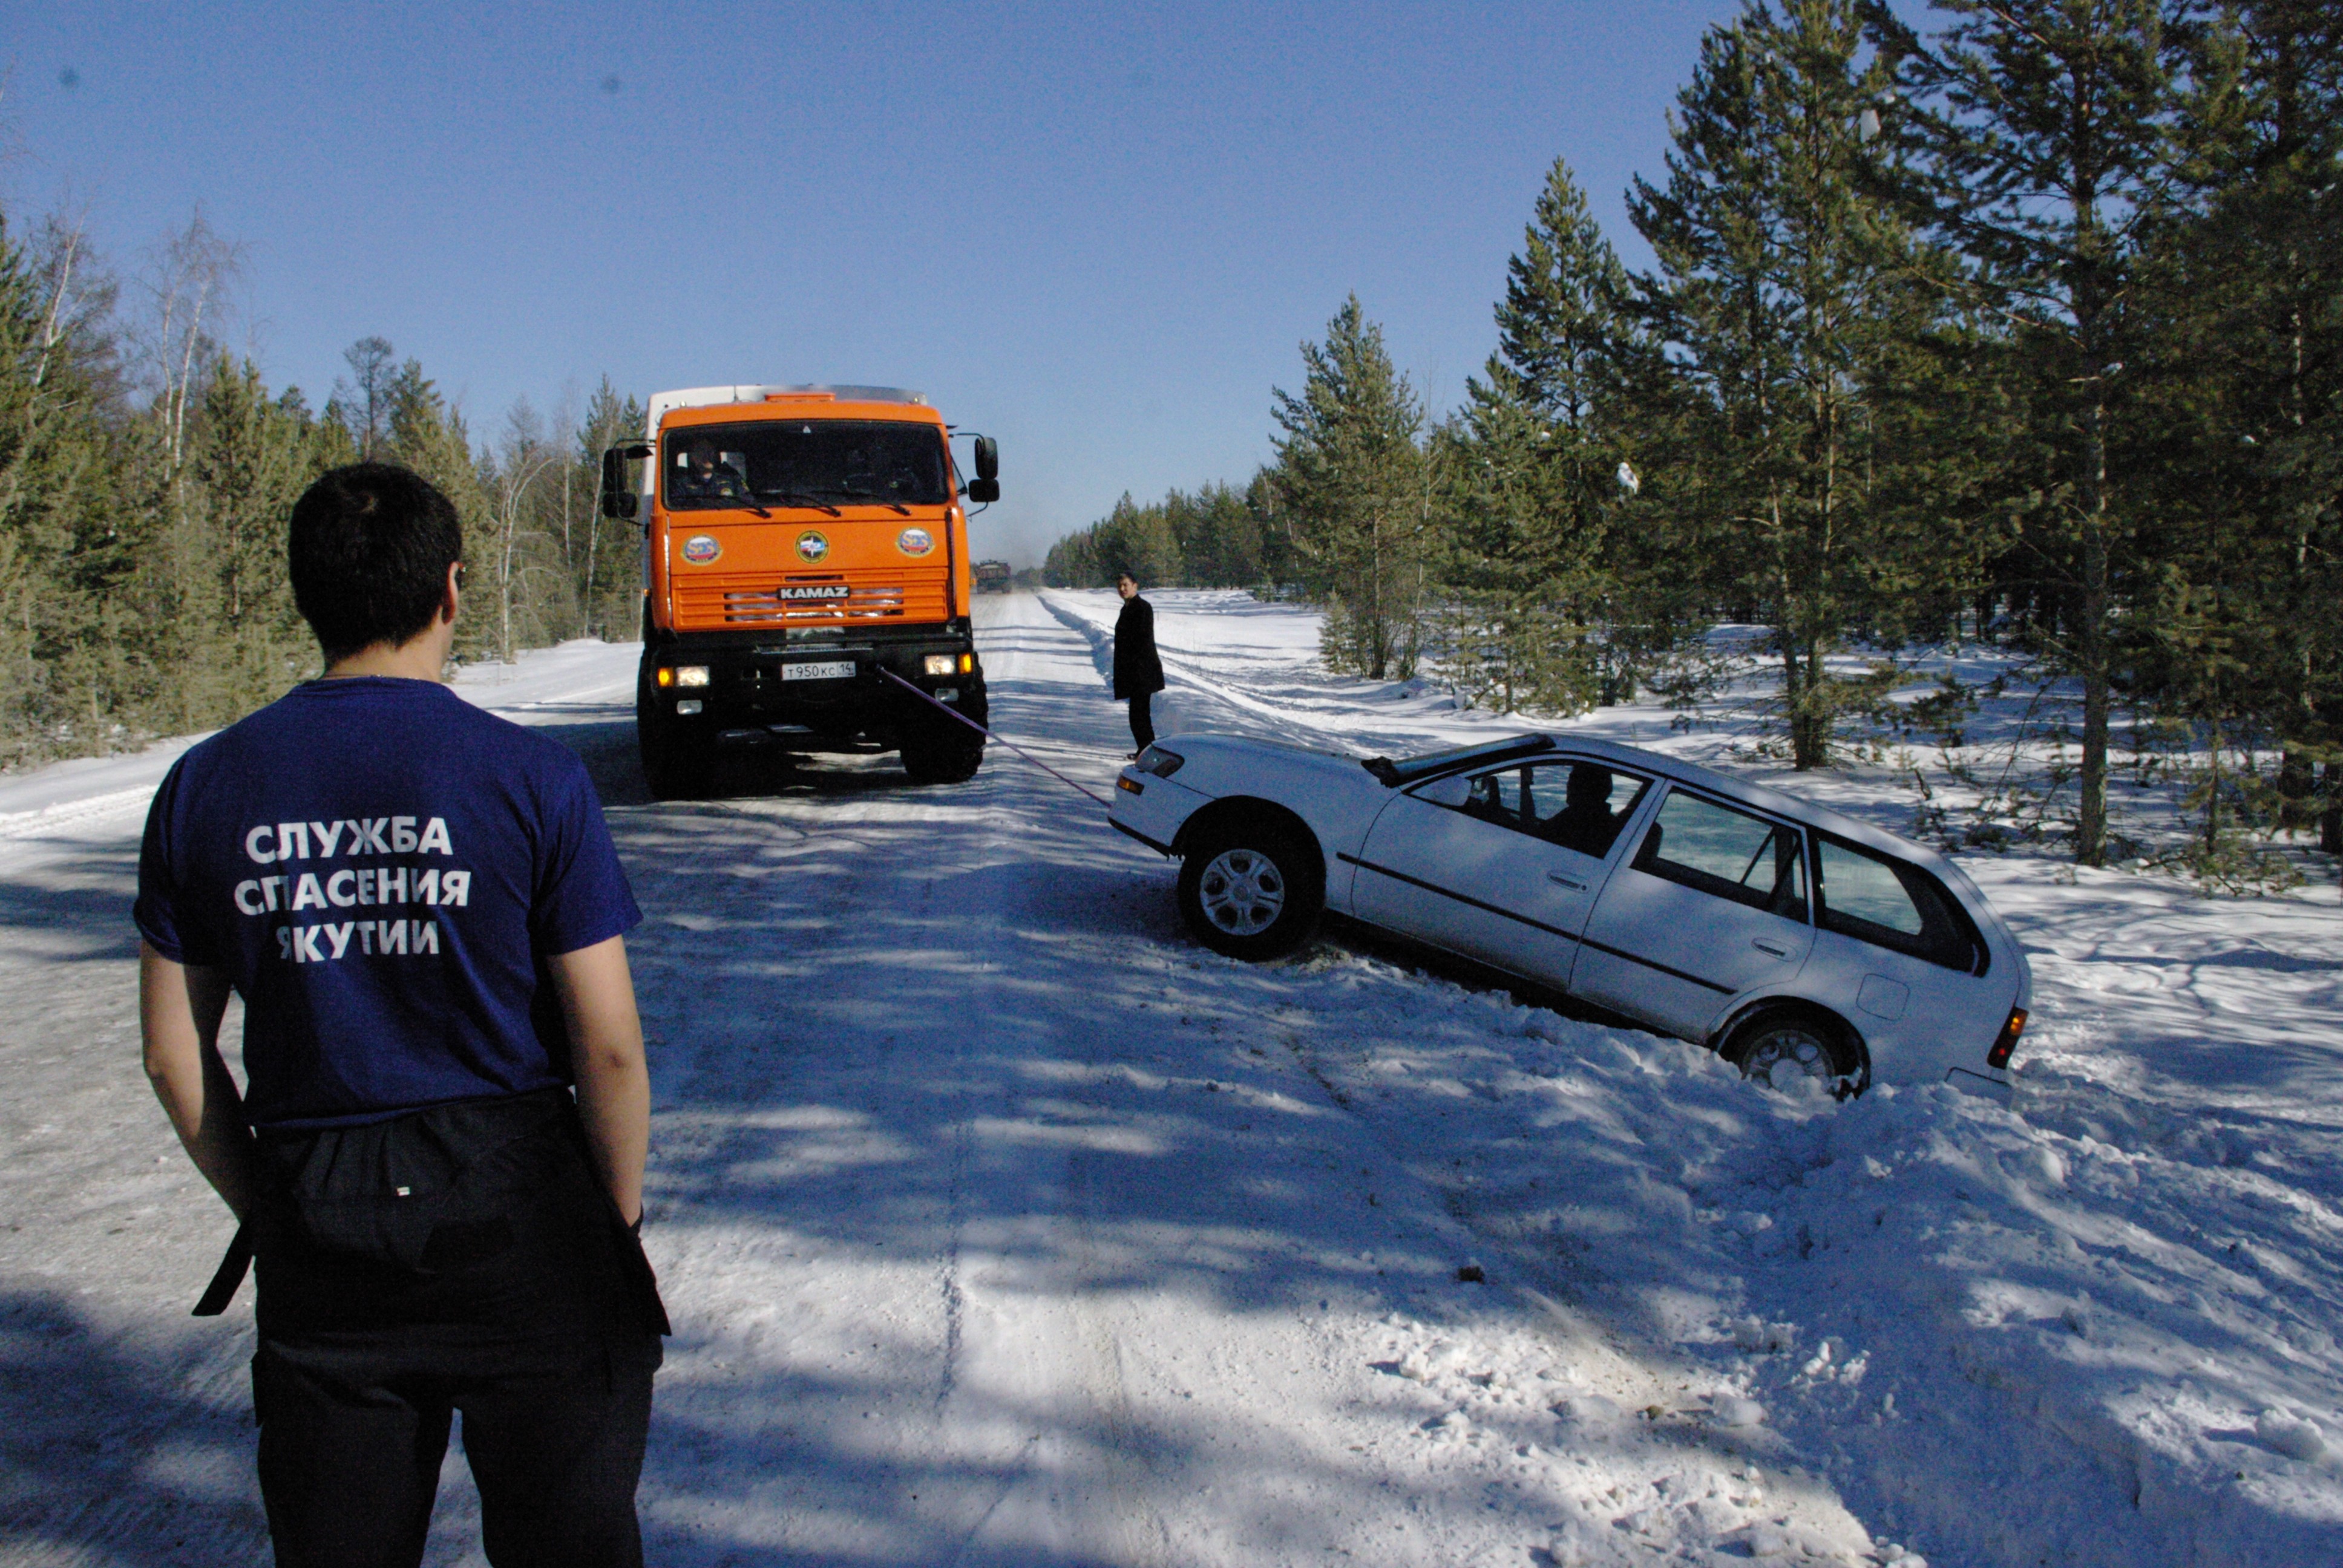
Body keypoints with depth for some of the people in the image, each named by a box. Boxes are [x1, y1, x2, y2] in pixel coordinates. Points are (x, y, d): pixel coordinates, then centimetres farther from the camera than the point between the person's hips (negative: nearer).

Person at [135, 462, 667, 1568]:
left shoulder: (203, 789, -2)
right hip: (519, 1225, -2)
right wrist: (623, 1221, 4)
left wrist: (266, 1211, 15)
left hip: (318, 1236, 3)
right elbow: (608, 1046, -10)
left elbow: (175, 1058, 3)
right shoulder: (531, 779, -12)